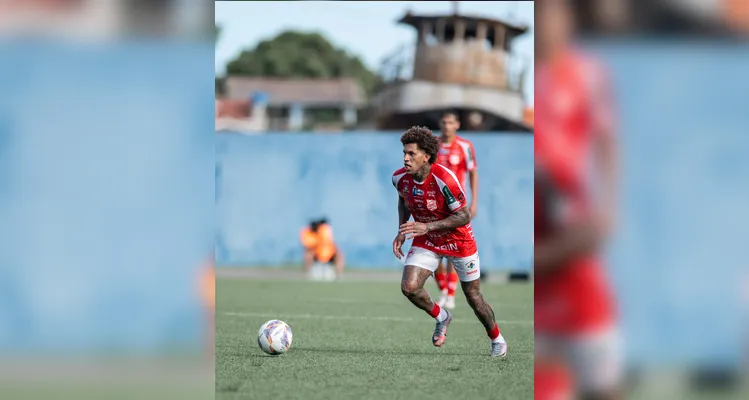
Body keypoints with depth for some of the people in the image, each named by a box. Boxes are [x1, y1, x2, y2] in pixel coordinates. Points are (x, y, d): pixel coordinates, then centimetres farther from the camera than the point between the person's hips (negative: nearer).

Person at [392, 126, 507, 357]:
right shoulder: (400, 178, -13)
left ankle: (497, 339, 32)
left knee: (473, 297, 5)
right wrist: (402, 231, -2)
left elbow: (464, 216, -27)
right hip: (426, 242, 4)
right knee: (409, 287, -17)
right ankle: (441, 317, 13)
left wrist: (428, 227, -34)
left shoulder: (444, 180, -32)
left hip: (458, 241, -4)